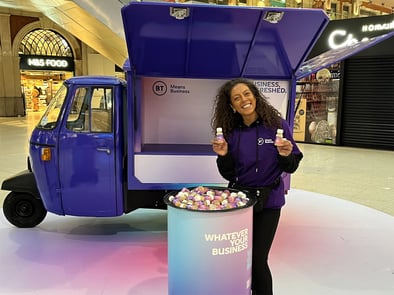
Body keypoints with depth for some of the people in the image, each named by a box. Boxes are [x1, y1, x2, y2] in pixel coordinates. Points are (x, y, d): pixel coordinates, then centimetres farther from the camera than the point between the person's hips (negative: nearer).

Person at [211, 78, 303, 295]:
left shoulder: (277, 125, -9)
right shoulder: (231, 132, -1)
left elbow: (290, 168, -3)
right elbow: (228, 174, 4)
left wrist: (286, 155, -23)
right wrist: (223, 155, -13)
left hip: (268, 201, -3)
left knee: (257, 260, -1)